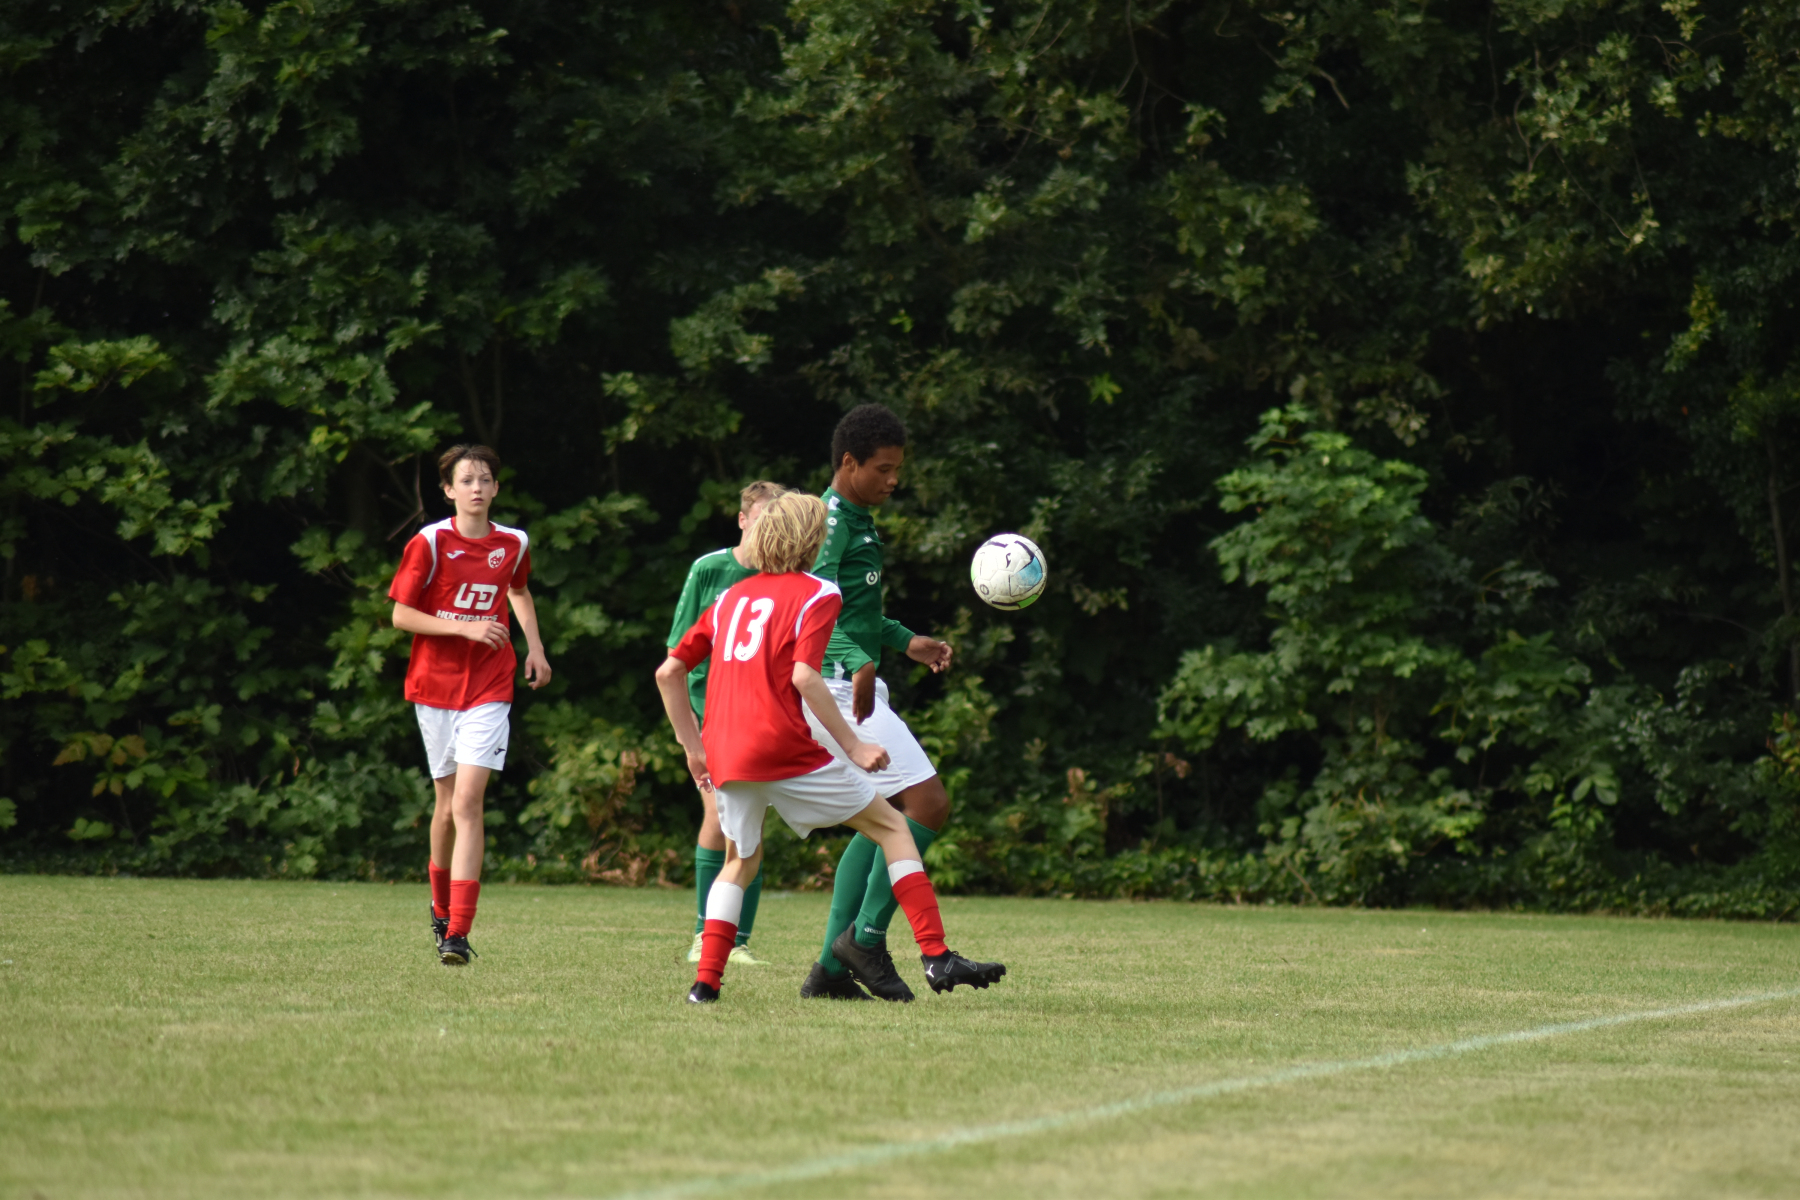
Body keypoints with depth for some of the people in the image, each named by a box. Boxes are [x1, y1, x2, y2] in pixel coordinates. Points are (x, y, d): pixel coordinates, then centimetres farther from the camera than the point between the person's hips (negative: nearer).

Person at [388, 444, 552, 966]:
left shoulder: (514, 545, 4)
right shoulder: (429, 543, -6)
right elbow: (400, 615, -6)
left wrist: (534, 645, 15)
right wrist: (465, 628, -16)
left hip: (488, 689, 0)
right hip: (434, 685, 0)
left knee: (467, 802, -13)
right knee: (448, 804, 9)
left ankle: (458, 932, -19)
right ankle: (442, 907, 34)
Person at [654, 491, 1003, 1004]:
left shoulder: (731, 597, 20)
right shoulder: (816, 594, 2)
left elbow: (668, 672, 17)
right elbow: (803, 676, -14)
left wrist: (693, 748, 22)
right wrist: (853, 746, -12)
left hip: (725, 756, 6)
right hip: (783, 748, -6)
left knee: (741, 860, 28)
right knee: (891, 827, 7)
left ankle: (705, 982, 13)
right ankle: (937, 958, -2)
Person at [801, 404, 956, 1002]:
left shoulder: (858, 521, 20)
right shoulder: (831, 520, -12)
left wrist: (906, 641, 27)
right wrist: (858, 662, -39)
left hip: (855, 689, 11)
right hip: (839, 689, -11)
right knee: (928, 803, -13)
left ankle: (832, 966, 12)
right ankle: (867, 936, -8)